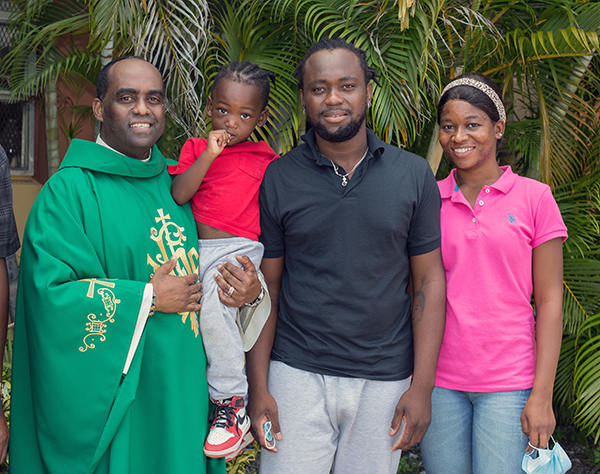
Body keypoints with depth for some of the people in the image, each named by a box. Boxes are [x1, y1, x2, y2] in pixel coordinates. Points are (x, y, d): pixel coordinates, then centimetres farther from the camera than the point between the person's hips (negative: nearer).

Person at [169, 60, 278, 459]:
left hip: (239, 248, -3)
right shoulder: (196, 149, 13)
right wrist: (209, 155, -9)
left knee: (213, 304, -30)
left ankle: (233, 403, -18)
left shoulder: (267, 161, 12)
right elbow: (178, 195, -2)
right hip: (194, 248, 4)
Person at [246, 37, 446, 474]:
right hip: (298, 376, 0)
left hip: (385, 382, 1)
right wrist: (258, 387, -3)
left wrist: (422, 386, -3)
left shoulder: (414, 175, -1)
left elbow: (429, 281, 1)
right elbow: (265, 287, 1)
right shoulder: (278, 179, -1)